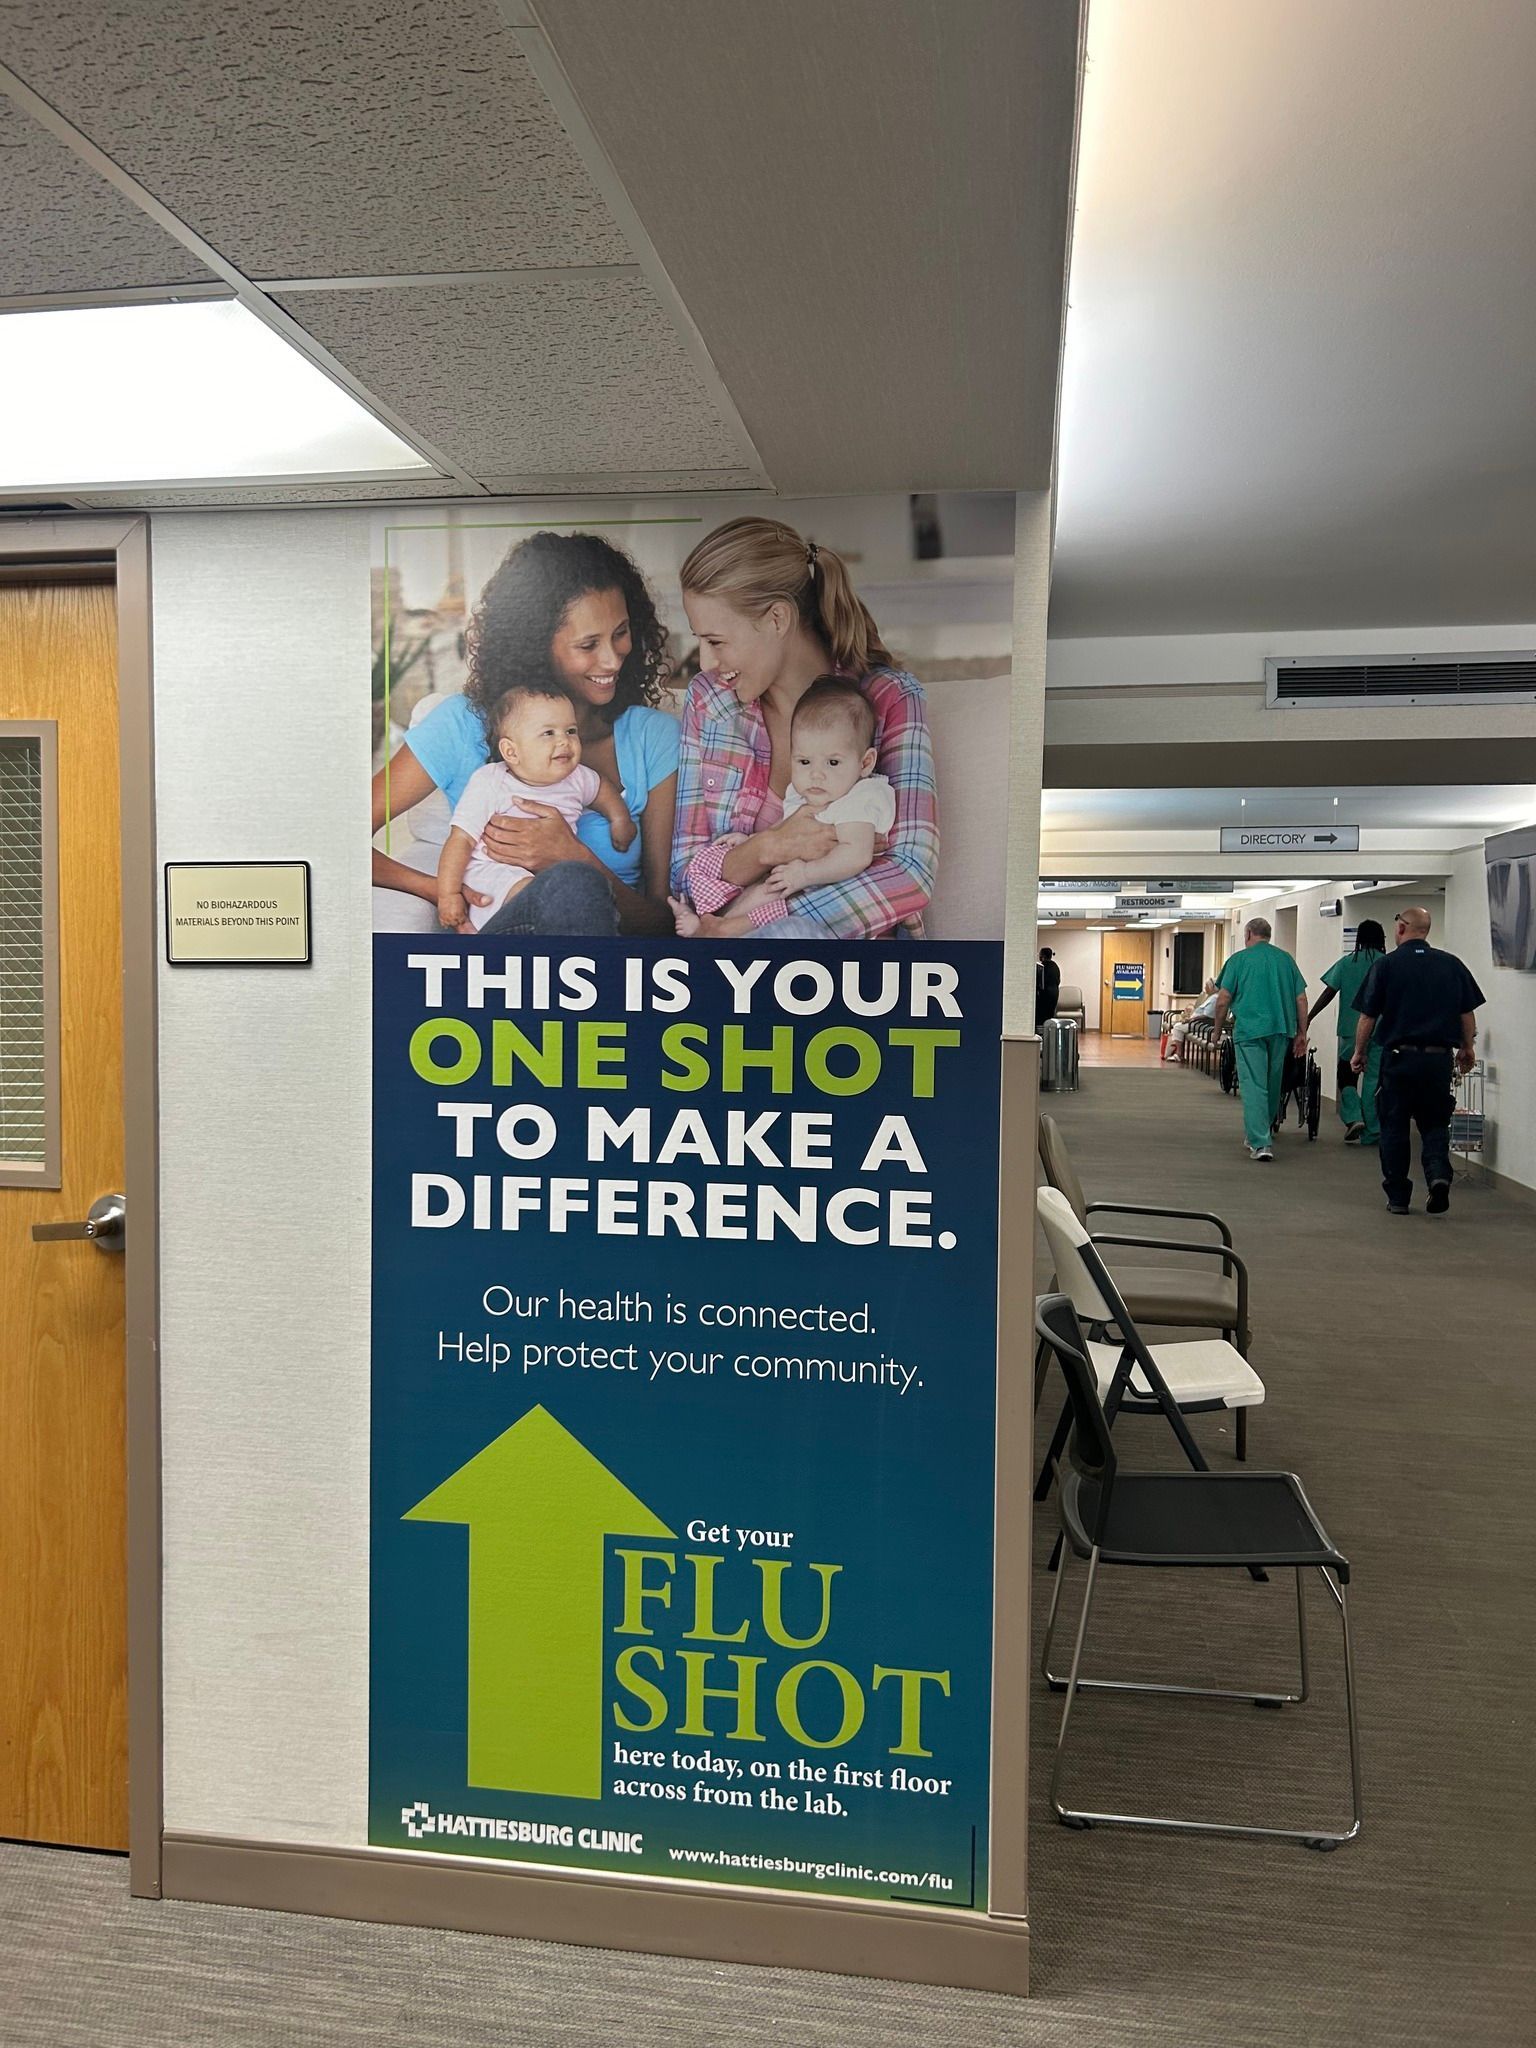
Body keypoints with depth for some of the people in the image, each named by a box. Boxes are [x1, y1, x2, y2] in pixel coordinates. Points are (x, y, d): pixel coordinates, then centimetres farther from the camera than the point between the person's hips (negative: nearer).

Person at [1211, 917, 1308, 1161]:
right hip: (1281, 1029, 4)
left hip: (1249, 1029, -4)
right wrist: (1302, 1033, 14)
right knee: (1273, 1085, 17)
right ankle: (1264, 1131, 31)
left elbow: (1223, 1000, -4)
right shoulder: (1286, 958, 11)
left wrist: (1218, 1031, 8)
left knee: (1253, 1086, -5)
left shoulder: (1239, 960, 1)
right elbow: (1301, 999, 8)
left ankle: (1260, 1143, -13)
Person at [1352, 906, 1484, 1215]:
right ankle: (1439, 1173, -11)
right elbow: (1468, 1013, 8)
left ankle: (1398, 1197, 11)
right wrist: (1468, 1047, 22)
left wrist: (1359, 1052, 8)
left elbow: (1368, 1016, -4)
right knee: (1434, 1123, 14)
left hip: (1399, 1056, -2)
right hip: (1439, 1057, 2)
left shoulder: (1386, 964, -4)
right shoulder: (1452, 964, 4)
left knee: (1394, 1126, 8)